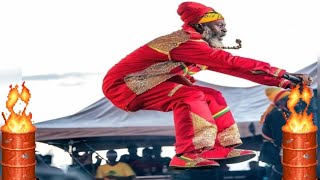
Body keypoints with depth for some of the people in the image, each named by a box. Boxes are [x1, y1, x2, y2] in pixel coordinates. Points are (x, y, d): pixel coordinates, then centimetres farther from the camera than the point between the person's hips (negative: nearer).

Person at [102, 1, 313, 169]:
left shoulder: (199, 47, 8)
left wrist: (282, 82, 0)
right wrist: (283, 74, -29)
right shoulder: (186, 42, -22)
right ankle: (187, 155, -31)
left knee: (212, 97, 4)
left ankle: (220, 148, 1)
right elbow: (231, 63, -29)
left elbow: (232, 68, 6)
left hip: (141, 87, 10)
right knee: (190, 97, -28)